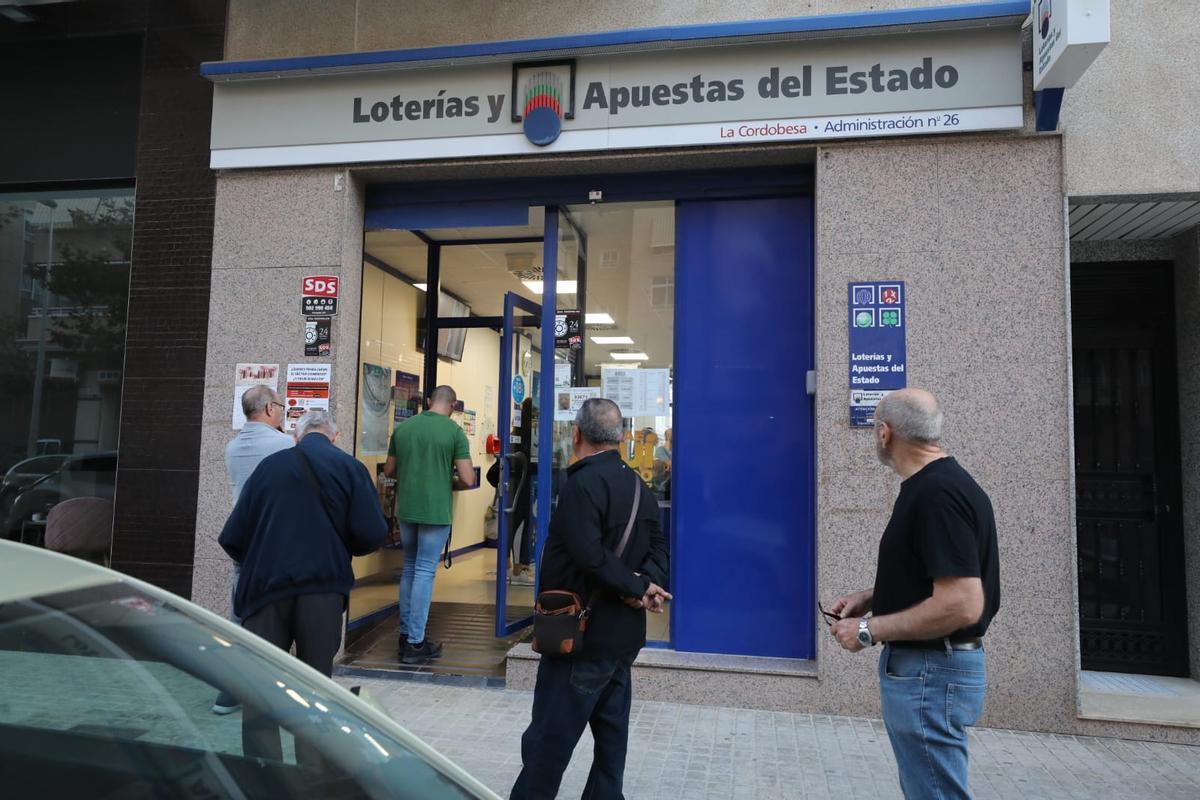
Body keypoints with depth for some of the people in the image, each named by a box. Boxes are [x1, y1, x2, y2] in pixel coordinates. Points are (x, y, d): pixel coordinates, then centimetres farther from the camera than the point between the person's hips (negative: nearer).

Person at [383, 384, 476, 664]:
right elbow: (468, 480, -12)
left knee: (409, 569, 18)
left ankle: (405, 635, 24)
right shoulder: (454, 432, -8)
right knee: (425, 572, 0)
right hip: (436, 511, -5)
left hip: (405, 510, 5)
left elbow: (389, 471, 13)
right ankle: (415, 643, 4)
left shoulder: (402, 428, 5)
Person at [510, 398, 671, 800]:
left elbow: (588, 556, -27)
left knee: (549, 739, 2)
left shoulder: (583, 483, -18)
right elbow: (658, 548, 7)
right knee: (611, 732, 16)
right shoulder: (638, 485, 9)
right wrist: (646, 585, -10)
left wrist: (639, 587, -18)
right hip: (625, 633, 8)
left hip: (583, 635, -8)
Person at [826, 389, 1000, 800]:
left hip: (930, 674, -10)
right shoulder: (937, 485, 9)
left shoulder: (937, 493, -23)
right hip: (924, 667, 10)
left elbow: (962, 604, -29)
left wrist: (870, 630, -20)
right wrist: (872, 596, 9)